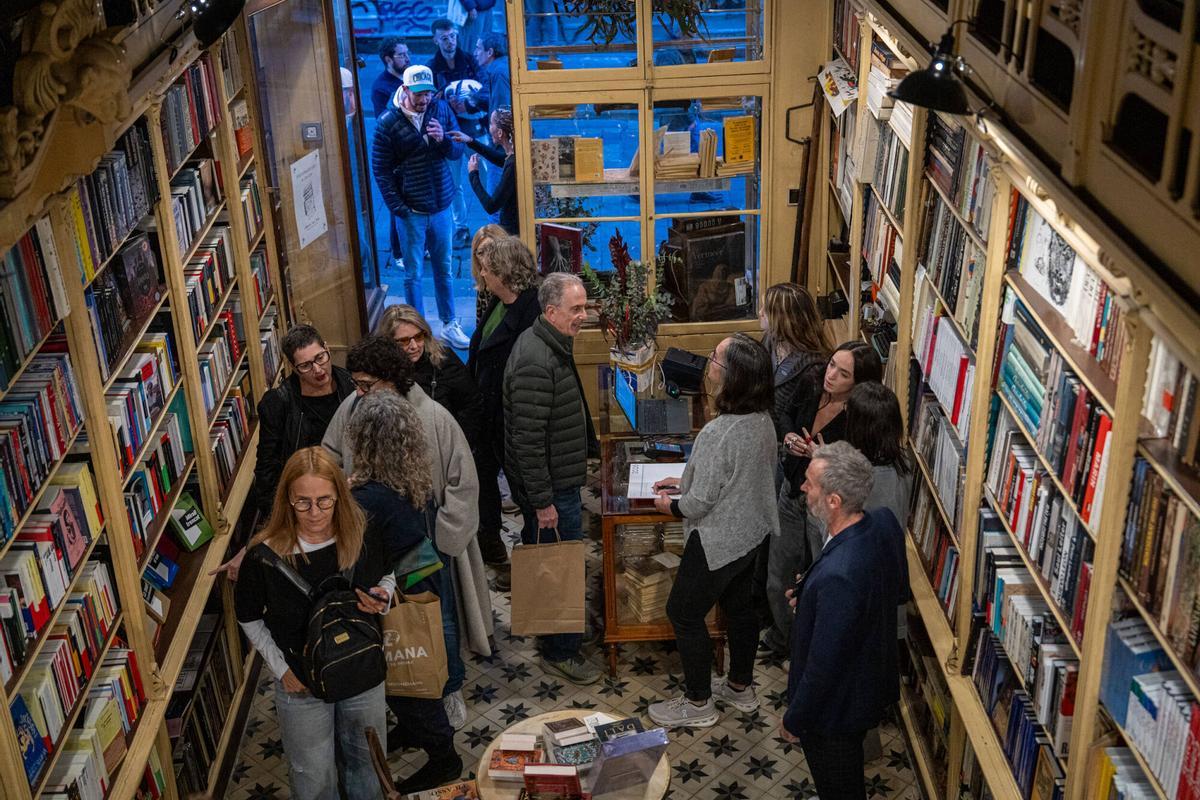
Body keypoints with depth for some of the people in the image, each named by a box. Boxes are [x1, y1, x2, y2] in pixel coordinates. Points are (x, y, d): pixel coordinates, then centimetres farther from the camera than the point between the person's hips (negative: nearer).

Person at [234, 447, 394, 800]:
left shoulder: (363, 539, -17)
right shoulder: (266, 556, -22)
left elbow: (388, 576, 5)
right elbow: (249, 619, -4)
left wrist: (381, 598, -17)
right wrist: (280, 668, -9)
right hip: (301, 687, -2)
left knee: (366, 763, 24)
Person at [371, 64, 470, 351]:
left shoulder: (441, 110, -2)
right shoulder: (388, 122, -10)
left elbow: (458, 152, 2)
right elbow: (381, 170, -7)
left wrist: (443, 140, -20)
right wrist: (397, 208, -13)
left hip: (441, 206, 3)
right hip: (411, 211, -3)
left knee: (444, 268, 15)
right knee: (412, 274, 7)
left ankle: (449, 325, 28)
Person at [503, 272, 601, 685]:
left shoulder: (550, 345, 7)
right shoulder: (535, 363, -26)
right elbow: (527, 438, -27)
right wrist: (542, 500, -24)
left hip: (558, 478, 10)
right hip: (551, 485, -10)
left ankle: (547, 632, 39)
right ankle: (561, 653, 15)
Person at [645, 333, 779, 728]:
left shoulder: (717, 434, -33)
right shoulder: (762, 420, -6)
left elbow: (700, 502, -24)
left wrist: (670, 505, -3)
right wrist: (685, 480, 13)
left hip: (718, 541, -8)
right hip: (751, 532, 8)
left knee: (684, 613, 10)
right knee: (738, 606, 24)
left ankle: (698, 704, 24)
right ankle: (741, 688, 42)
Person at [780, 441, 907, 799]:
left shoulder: (838, 577, -41)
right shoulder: (884, 523, -16)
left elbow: (823, 664, -29)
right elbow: (900, 589, 5)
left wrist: (794, 720, -12)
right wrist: (811, 590, 4)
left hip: (838, 701, -8)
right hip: (875, 677, 8)